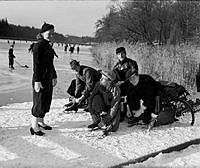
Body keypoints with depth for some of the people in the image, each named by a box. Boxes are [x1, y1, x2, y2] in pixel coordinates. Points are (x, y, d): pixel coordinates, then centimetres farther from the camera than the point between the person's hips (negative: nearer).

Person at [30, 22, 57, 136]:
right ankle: (34, 126, 6)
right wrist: (37, 81, -21)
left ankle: (41, 122, 28)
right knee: (39, 102, -4)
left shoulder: (48, 46, 13)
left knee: (47, 100, 14)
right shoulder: (38, 46, -13)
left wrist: (54, 76, 20)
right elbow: (36, 65, -18)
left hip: (48, 78, 9)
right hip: (40, 78, -9)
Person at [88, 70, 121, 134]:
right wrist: (92, 113, -20)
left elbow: (114, 108, -25)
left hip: (113, 111, -3)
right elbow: (91, 98, -11)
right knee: (96, 98, -27)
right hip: (102, 108, 4)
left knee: (111, 128, -27)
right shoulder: (99, 84, -16)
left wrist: (105, 120, -27)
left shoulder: (115, 90, -26)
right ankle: (97, 121, -12)